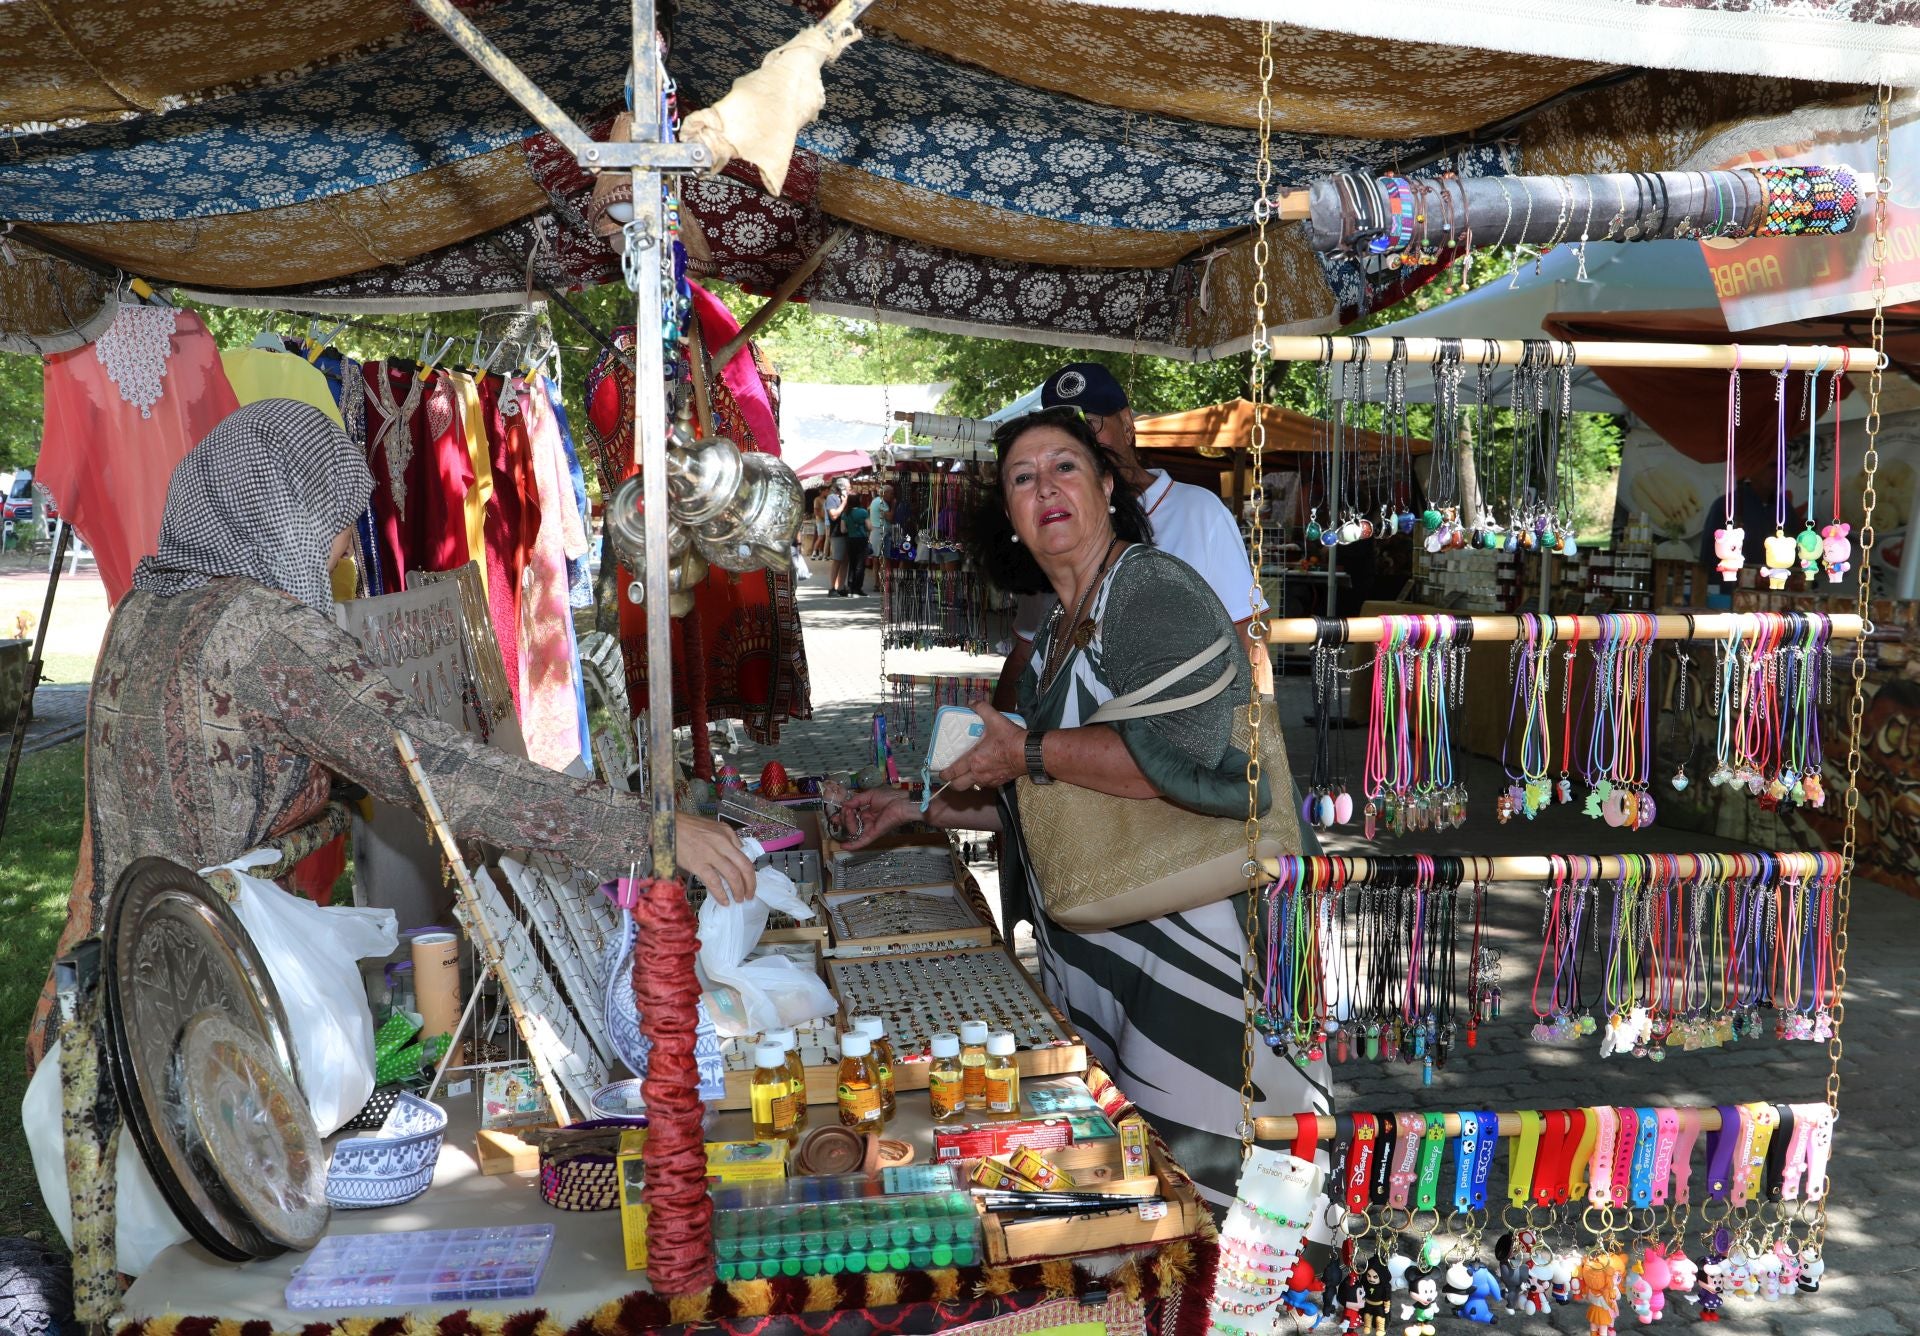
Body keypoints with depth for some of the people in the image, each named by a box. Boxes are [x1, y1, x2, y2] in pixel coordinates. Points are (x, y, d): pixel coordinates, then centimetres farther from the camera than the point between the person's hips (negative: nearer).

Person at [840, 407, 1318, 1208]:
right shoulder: (1054, 636, 15)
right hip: (1089, 952, 9)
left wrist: (1030, 751, -18)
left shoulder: (1152, 588, -12)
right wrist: (918, 808, 19)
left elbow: (1180, 750, -28)